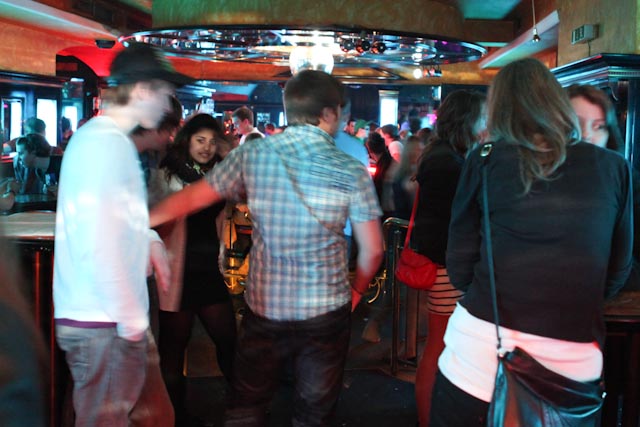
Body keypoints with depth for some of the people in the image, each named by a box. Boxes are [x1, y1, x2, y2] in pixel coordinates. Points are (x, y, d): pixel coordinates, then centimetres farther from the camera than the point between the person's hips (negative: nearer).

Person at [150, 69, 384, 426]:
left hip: (264, 306, 1)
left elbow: (192, 198, 4)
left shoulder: (252, 155, -5)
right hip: (326, 311, -1)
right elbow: (373, 249, -4)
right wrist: (356, 292, 14)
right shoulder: (352, 171, -8)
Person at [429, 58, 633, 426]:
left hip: (480, 352, -1)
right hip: (573, 361, 2)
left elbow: (460, 268, 0)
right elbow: (619, 270, 10)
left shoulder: (485, 161, -3)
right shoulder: (614, 168, 1)